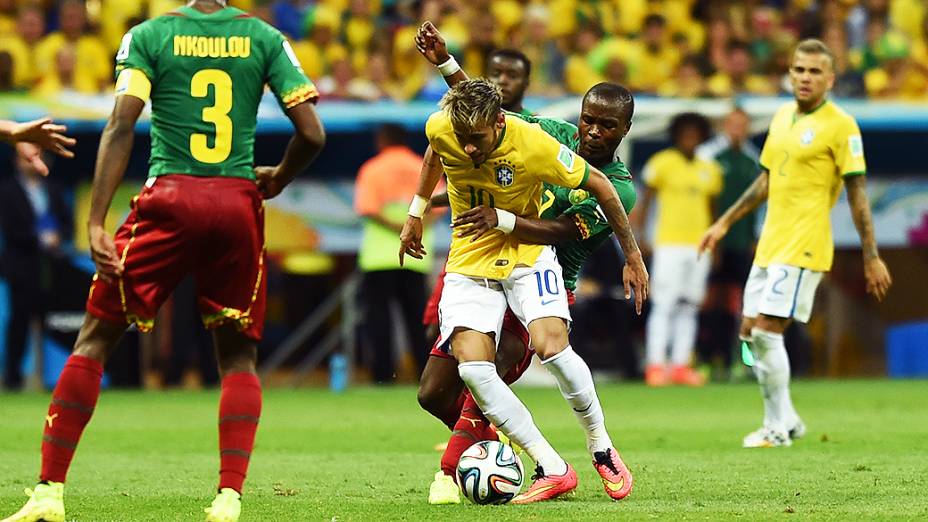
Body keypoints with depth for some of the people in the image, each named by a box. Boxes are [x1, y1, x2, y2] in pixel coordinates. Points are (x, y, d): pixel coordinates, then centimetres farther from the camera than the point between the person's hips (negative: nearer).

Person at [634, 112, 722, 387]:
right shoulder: (663, 163, -1)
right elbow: (646, 200, 0)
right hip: (669, 243, -5)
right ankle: (656, 365, -10)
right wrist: (638, 234, -8)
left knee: (689, 307, 5)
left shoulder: (709, 169, 14)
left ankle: (681, 364, 8)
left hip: (699, 245, 5)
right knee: (663, 305, -9)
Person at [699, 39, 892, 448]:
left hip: (803, 246, -8)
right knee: (750, 333, 9)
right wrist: (725, 223, 24)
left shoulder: (840, 125, -10)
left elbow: (857, 192, -11)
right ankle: (787, 420, 20)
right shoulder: (782, 117, 12)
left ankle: (777, 428, 0)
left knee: (767, 332, -12)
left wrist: (872, 257, -13)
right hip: (771, 243, 8)